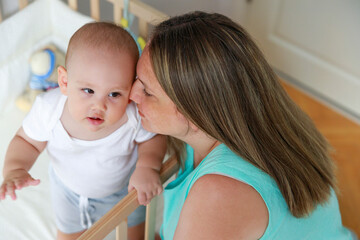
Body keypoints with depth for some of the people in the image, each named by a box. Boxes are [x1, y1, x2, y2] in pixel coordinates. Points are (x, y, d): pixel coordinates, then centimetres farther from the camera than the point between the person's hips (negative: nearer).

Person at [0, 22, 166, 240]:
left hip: (124, 186, -1)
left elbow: (153, 137, -18)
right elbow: (27, 141, -17)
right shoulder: (48, 109, -37)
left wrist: (148, 166, -37)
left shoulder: (136, 115, -41)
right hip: (69, 187, 1)